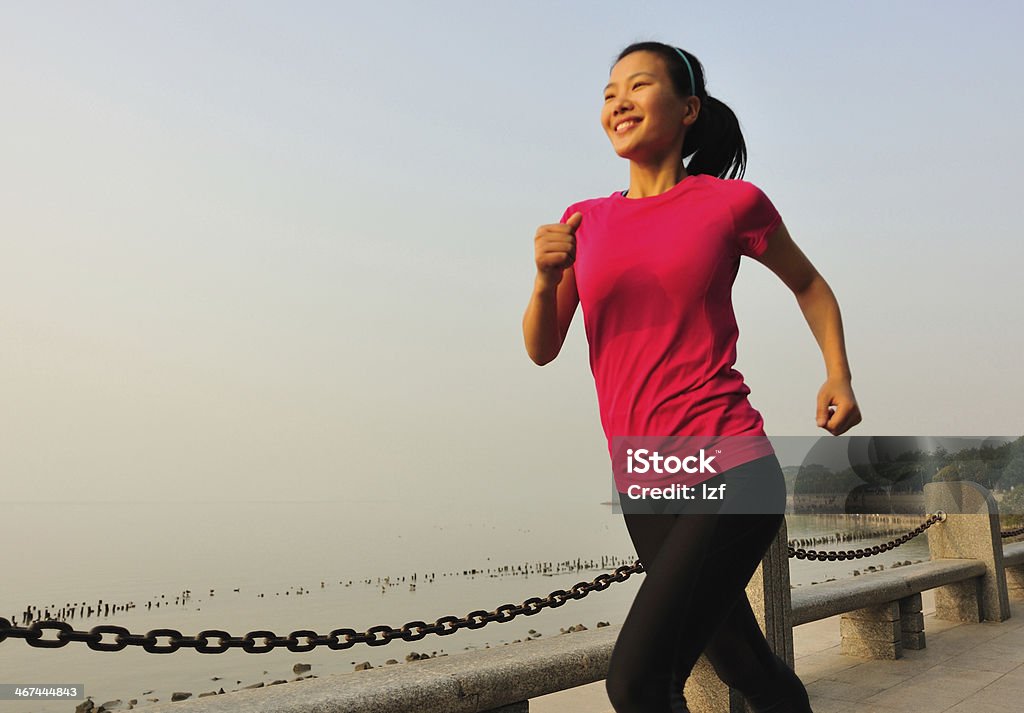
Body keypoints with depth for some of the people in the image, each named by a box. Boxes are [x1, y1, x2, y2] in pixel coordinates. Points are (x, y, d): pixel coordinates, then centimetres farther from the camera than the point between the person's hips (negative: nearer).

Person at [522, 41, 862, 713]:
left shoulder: (731, 202, 0)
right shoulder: (585, 222, 10)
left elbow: (810, 285, 17)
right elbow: (542, 349, 7)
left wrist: (839, 375, 2)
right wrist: (547, 278, -13)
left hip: (731, 470, -4)